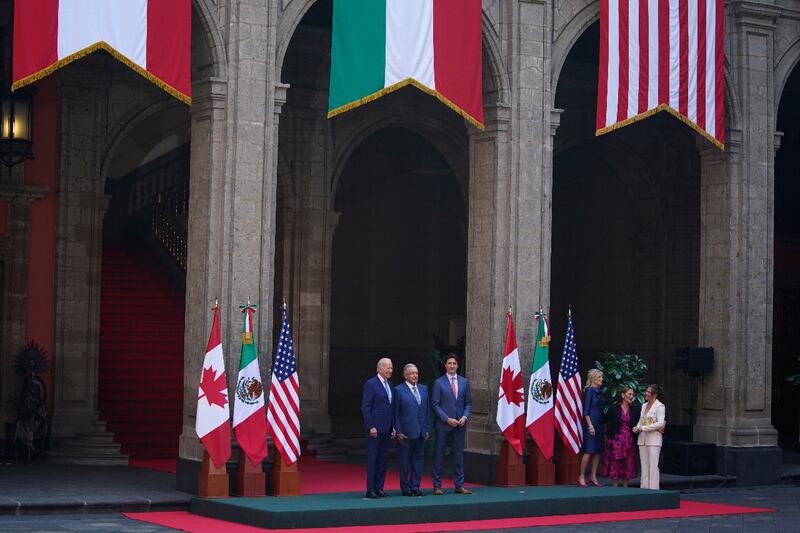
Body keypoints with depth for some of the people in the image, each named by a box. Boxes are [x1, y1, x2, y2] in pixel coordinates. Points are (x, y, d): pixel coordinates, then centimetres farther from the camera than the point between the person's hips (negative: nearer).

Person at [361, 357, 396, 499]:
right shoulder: (371, 384, -9)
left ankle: (379, 487, 14)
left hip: (387, 429, 7)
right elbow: (365, 407, -12)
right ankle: (370, 490, 0)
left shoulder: (389, 385, 15)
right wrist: (371, 427, -17)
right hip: (375, 428, -7)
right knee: (372, 460, -3)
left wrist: (393, 427, 12)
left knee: (383, 460, 8)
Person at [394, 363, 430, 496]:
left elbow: (426, 411, 15)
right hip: (406, 432, -5)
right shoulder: (399, 390, -4)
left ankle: (415, 487, 15)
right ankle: (405, 488, 9)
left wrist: (427, 429, 9)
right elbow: (395, 413, -6)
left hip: (421, 432, 5)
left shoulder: (423, 389, 12)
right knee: (405, 461, 2)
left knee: (418, 459, 8)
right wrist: (398, 432, -11)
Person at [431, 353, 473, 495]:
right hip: (443, 425, -3)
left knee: (459, 455, 6)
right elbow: (435, 404, -4)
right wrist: (447, 419, -13)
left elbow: (468, 403, 11)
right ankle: (437, 486, 5)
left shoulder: (464, 382, 9)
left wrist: (465, 417, -6)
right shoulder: (439, 383, -1)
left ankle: (459, 486, 11)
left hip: (460, 425, 3)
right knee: (439, 456, 0)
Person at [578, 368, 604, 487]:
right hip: (591, 422, -8)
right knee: (589, 451, -8)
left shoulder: (599, 392, 14)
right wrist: (590, 425, -17)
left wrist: (603, 425, 14)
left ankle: (593, 477, 12)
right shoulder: (589, 390, -9)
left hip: (599, 423, 8)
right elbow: (586, 410, -12)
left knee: (597, 451, 7)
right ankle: (581, 477, -2)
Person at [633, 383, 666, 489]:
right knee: (644, 465, 6)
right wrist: (637, 428, -1)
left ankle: (653, 488, -8)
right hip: (642, 439, 7)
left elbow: (660, 423, -15)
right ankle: (644, 488, 8)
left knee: (653, 465, -8)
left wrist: (643, 428, -16)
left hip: (654, 439, -7)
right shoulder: (644, 406, 17)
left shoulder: (660, 406, -6)